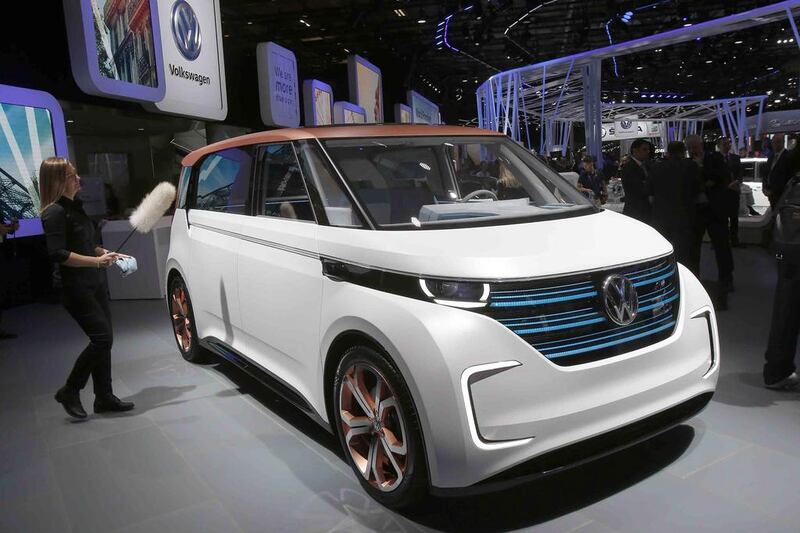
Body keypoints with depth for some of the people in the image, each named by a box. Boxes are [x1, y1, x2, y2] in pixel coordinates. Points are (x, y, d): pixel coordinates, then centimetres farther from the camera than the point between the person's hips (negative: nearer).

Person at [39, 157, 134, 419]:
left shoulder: (75, 207, 14)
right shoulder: (55, 212, -14)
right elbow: (58, 254, -22)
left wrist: (110, 254, 11)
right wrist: (97, 261, -22)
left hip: (95, 284, 9)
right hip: (76, 288, -9)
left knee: (102, 340, 10)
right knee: (102, 338, -10)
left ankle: (104, 397, 19)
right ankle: (69, 391, 8)